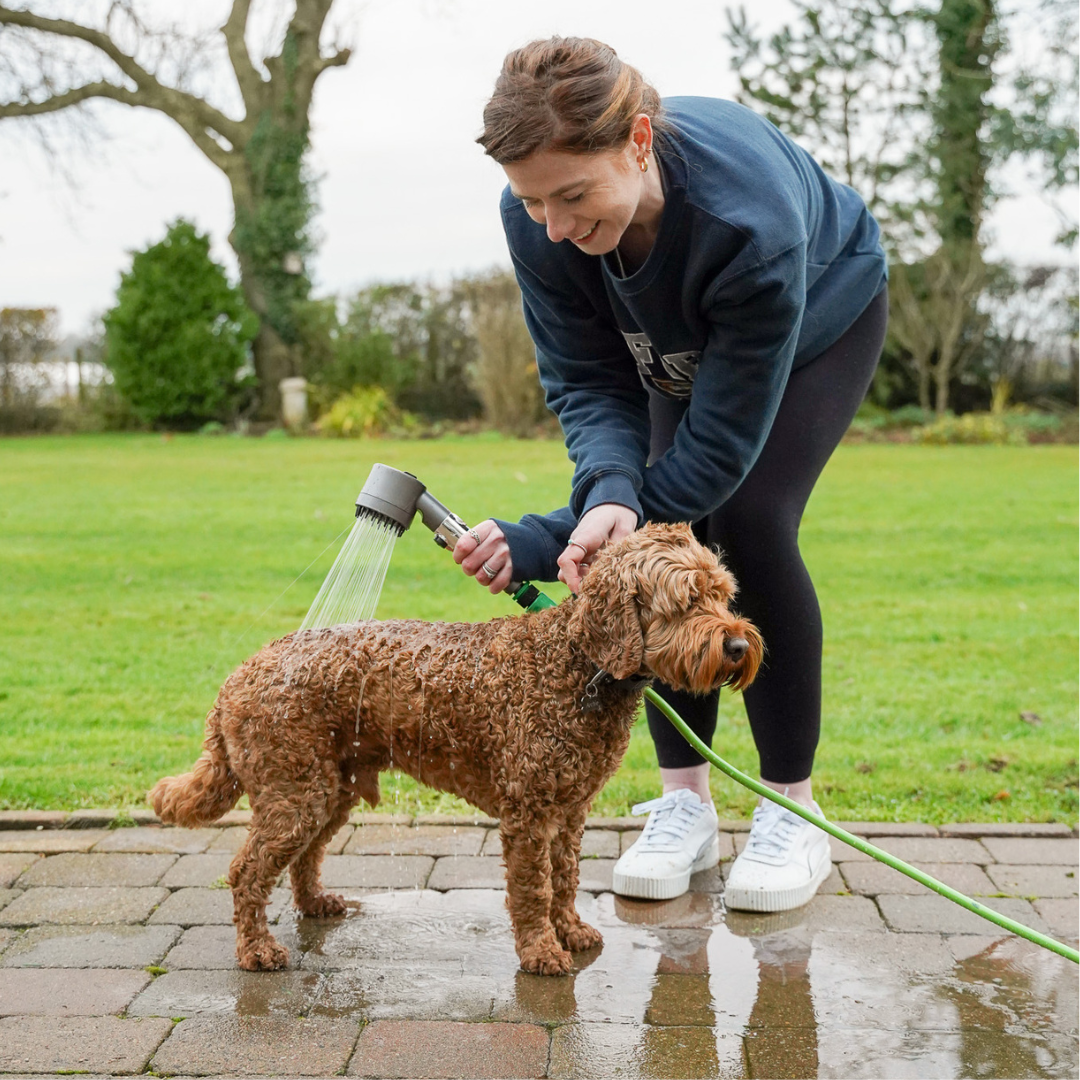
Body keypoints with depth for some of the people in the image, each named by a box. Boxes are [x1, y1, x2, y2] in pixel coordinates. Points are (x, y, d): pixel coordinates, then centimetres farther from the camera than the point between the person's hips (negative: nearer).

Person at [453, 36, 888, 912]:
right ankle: (685, 801, 2)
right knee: (662, 529, -12)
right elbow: (587, 383, -23)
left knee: (747, 521, -21)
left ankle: (794, 811, -5)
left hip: (822, 320, -4)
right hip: (681, 344, 4)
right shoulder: (535, 219, -32)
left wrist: (545, 542, -42)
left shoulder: (750, 220, -46)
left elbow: (722, 445, -38)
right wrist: (608, 493, -47)